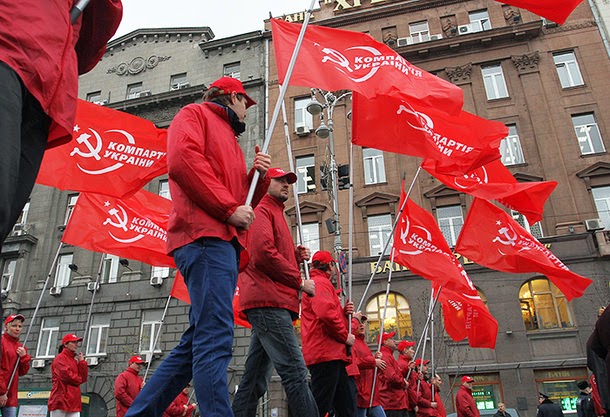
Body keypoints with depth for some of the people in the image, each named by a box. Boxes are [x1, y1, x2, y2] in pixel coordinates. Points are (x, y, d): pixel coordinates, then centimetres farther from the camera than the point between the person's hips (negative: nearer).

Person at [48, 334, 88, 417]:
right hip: (61, 400, -7)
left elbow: (83, 378, 10)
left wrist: (82, 362, 3)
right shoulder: (60, 358, -3)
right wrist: (78, 380, 2)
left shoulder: (75, 360, 19)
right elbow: (66, 375, -15)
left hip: (74, 402, 7)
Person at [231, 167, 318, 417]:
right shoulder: (262, 210, 1)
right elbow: (262, 253, -15)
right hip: (269, 301, -10)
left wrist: (295, 256, 7)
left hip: (268, 304, 10)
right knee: (295, 371, -14)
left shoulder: (276, 214, 31)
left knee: (255, 380, 8)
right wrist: (300, 282, -10)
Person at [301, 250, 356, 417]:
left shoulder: (317, 283, 26)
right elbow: (326, 314, -23)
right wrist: (345, 336, -11)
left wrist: (344, 312, 9)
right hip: (326, 354, -11)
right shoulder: (321, 283, -7)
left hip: (332, 354, 11)